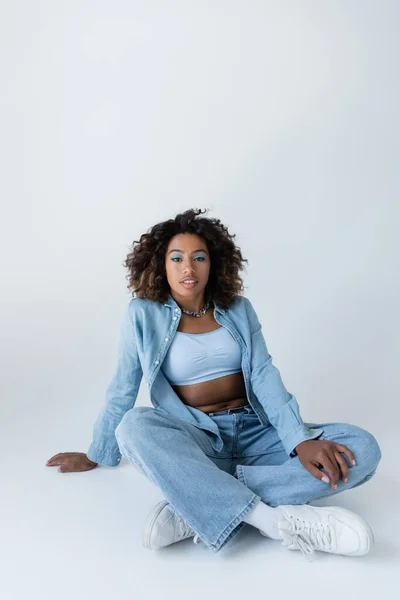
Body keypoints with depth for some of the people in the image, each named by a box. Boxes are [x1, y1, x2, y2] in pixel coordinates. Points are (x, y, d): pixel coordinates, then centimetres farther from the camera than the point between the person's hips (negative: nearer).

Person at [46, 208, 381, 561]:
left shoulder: (239, 309, 6)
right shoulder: (143, 314, -2)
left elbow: (264, 376, -4)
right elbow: (122, 390, 6)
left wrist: (301, 441, -19)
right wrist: (97, 455, 15)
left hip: (253, 431, 3)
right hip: (192, 439, -3)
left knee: (362, 447, -20)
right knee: (136, 425, -36)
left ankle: (194, 508, -29)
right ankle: (273, 519, -36)